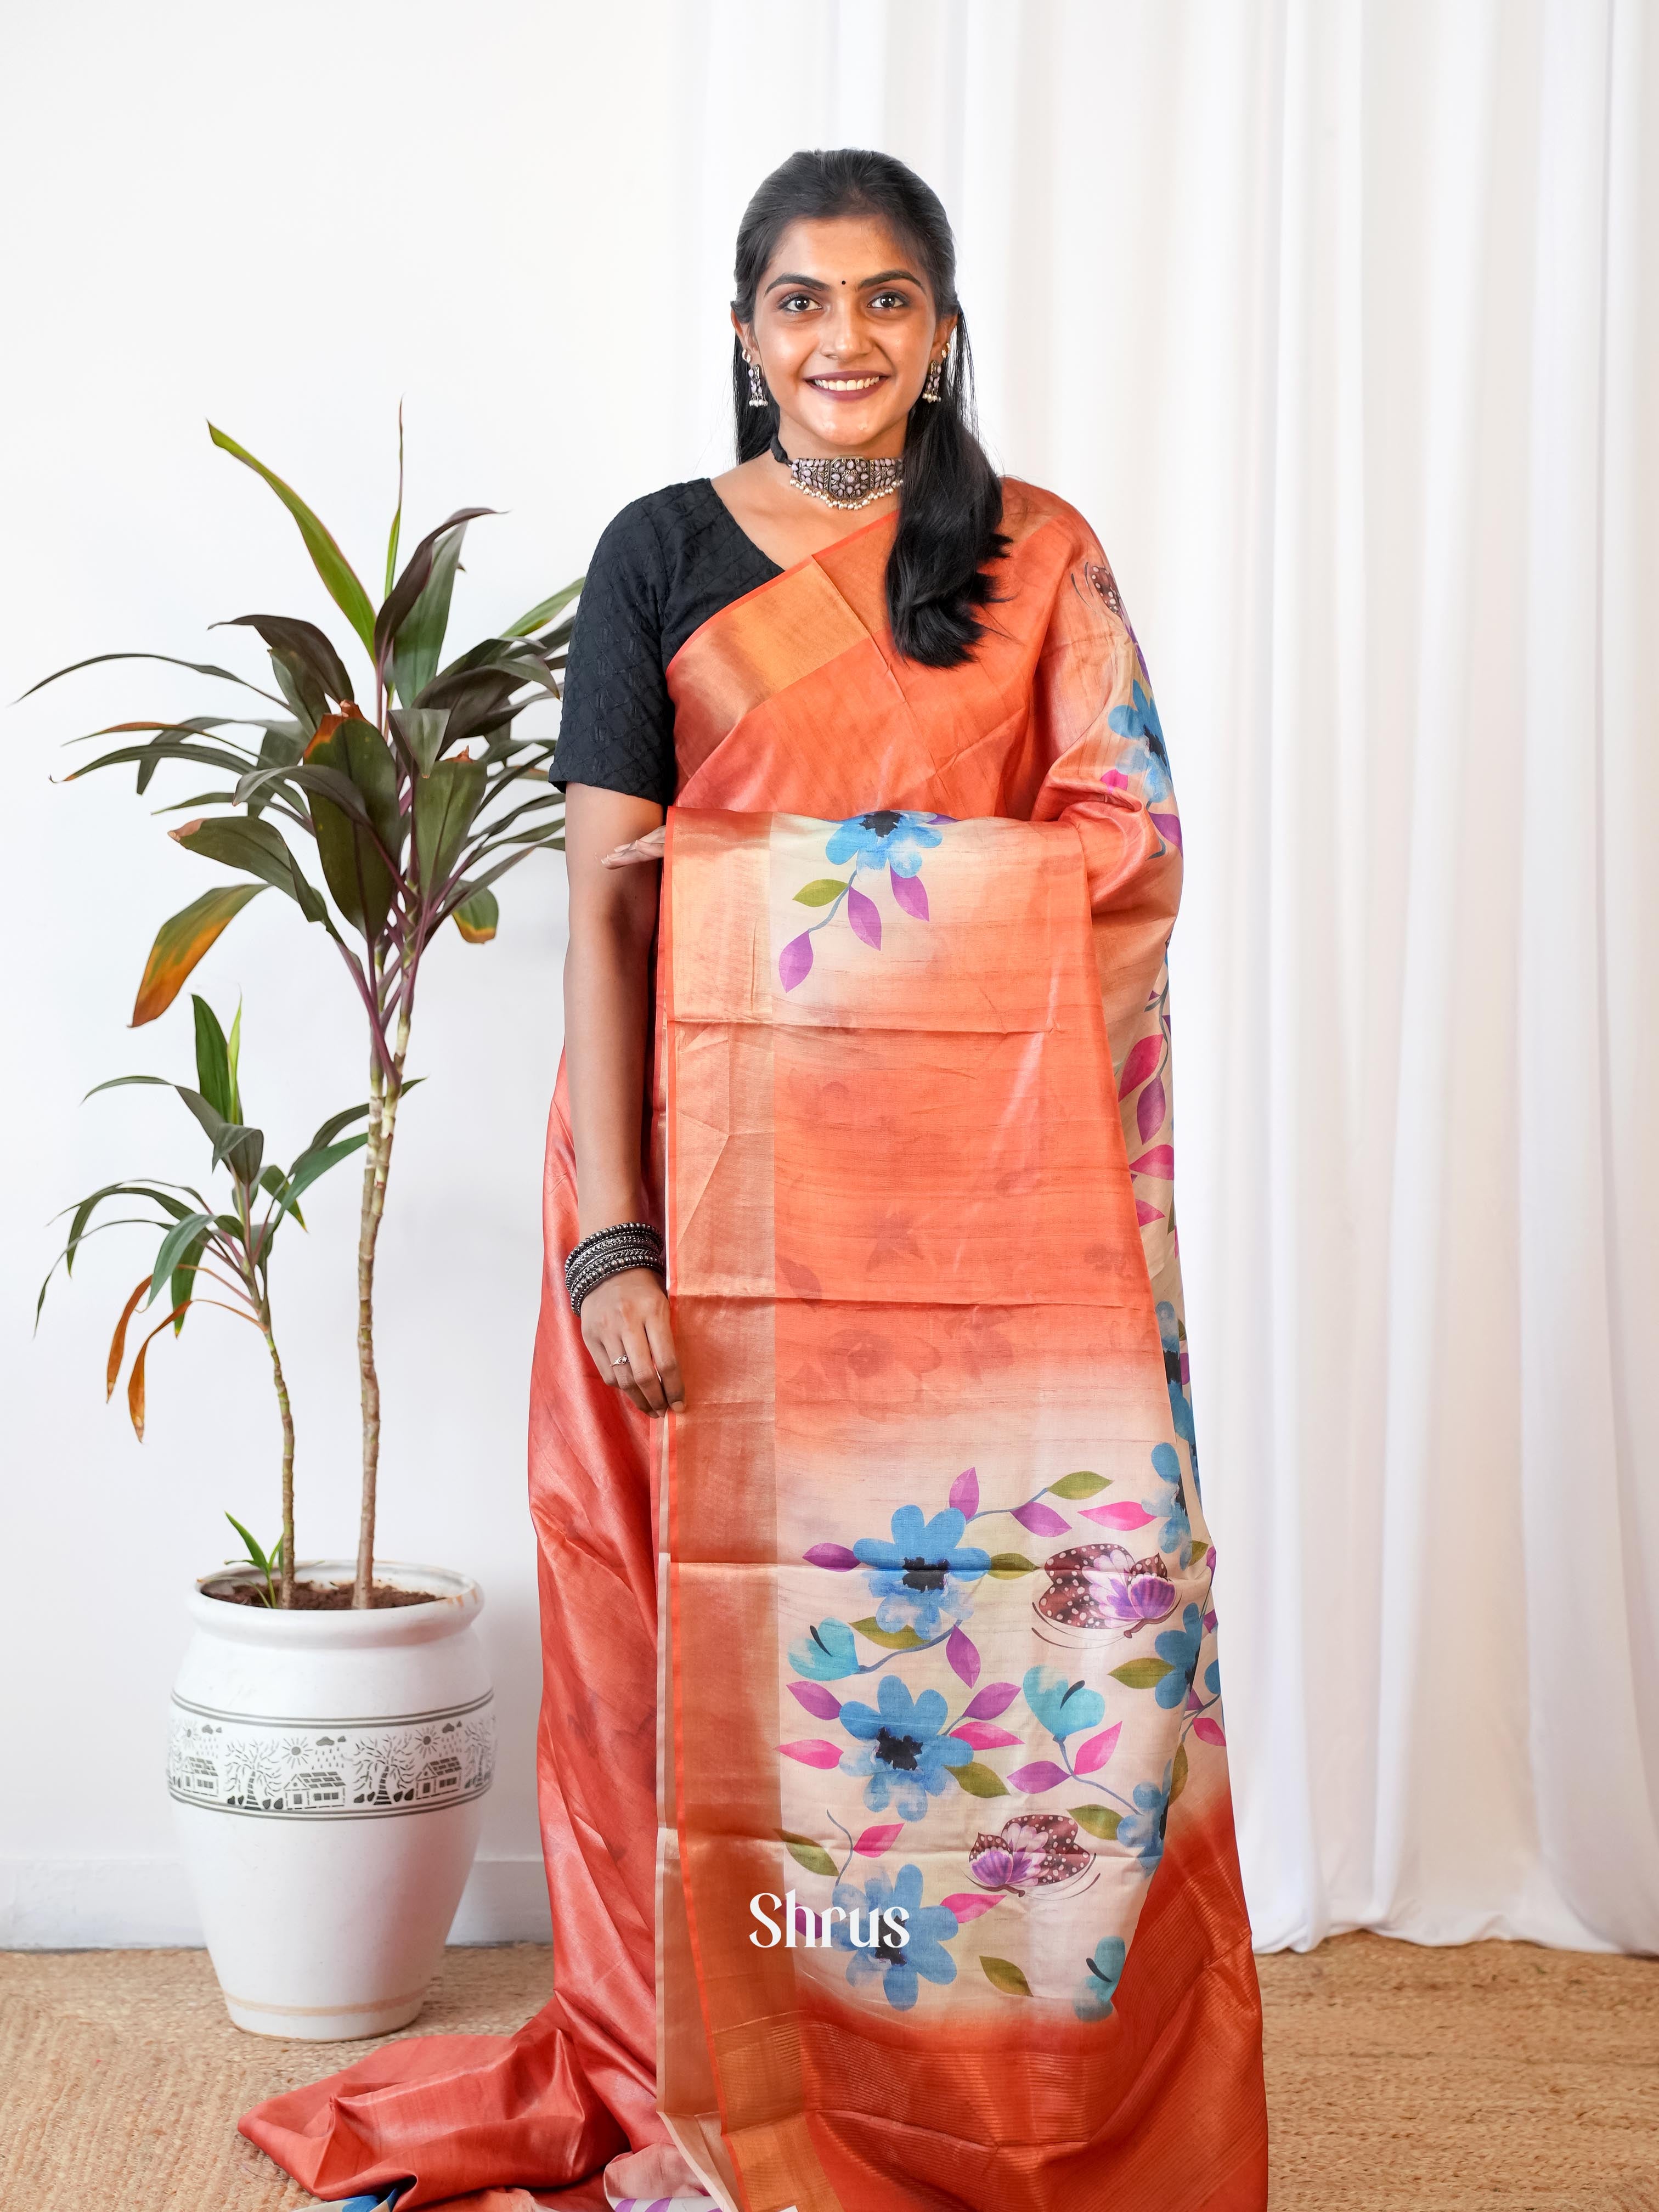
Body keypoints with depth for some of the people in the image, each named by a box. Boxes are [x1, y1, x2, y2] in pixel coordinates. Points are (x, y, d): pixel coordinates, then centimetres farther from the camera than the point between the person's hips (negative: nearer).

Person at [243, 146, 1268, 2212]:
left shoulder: (1040, 559, 9)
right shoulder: (664, 551, 4)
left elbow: (1131, 845, 1)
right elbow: (606, 900, -2)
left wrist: (797, 849, -12)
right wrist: (610, 1237, -11)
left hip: (981, 1178, 1)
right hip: (720, 1158, -1)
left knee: (997, 1608, 2)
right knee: (722, 1614, 1)